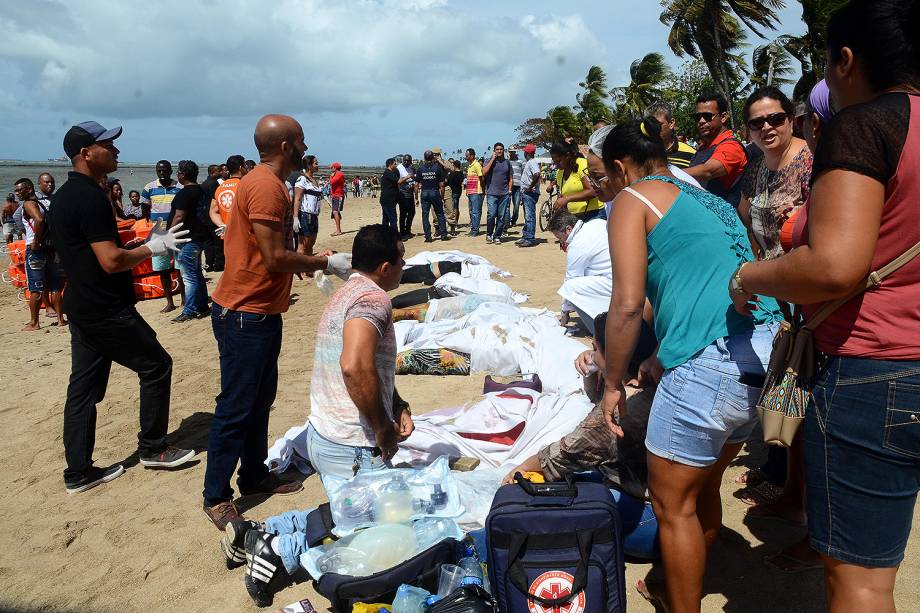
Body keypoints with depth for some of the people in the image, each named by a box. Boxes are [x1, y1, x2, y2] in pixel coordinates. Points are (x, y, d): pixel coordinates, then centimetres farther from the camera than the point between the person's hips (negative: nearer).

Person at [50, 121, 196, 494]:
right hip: (106, 312, -10)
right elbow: (111, 260, -23)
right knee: (156, 365, 4)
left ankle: (78, 472, 19)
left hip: (81, 307, 10)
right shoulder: (90, 197, -18)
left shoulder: (63, 196, 13)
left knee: (84, 386, 11)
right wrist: (153, 247, -10)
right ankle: (153, 449, 15)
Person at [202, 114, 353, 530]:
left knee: (261, 399, 18)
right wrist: (326, 263, -12)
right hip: (244, 314, -11)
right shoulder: (266, 187, -19)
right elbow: (275, 258, -23)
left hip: (261, 311, 11)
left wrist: (314, 261, 10)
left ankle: (255, 476, 32)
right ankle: (216, 497, 13)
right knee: (236, 409, -1)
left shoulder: (268, 183, 14)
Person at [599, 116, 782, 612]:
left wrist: (613, 383, 1)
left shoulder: (633, 199, 1)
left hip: (712, 361, -9)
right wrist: (657, 357, 37)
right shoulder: (708, 200, 24)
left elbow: (627, 305, -10)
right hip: (768, 352, 9)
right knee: (704, 487, 25)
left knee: (673, 504, 8)